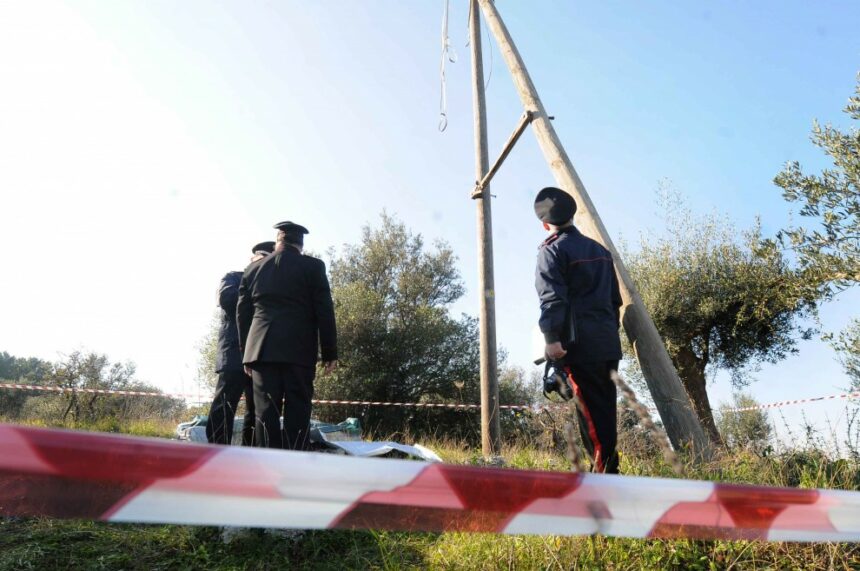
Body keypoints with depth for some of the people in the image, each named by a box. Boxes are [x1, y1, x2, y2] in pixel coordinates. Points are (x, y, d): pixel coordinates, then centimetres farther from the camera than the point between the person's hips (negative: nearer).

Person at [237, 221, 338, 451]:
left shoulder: (253, 269, 14)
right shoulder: (313, 266, 3)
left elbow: (242, 314, 15)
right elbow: (324, 312, -1)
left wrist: (246, 353, 20)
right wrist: (329, 353, 2)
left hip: (262, 350, 3)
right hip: (299, 351, -3)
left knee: (266, 412, 2)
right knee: (297, 412, -1)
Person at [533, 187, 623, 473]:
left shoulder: (552, 250, -4)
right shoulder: (600, 250, 20)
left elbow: (552, 298, -16)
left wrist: (551, 338, -20)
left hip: (578, 344, -7)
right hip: (608, 343, 8)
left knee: (592, 411, -6)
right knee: (605, 409, 12)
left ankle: (605, 468, -7)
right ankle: (607, 467, 17)